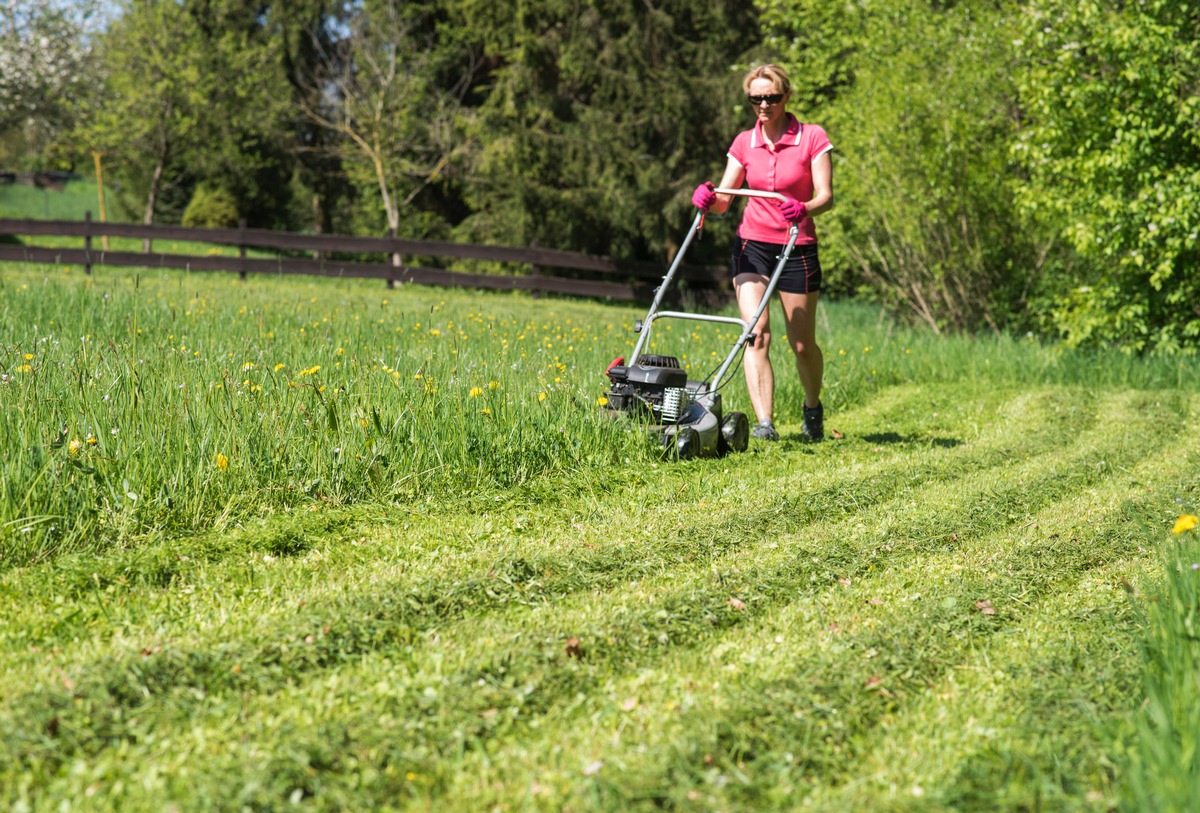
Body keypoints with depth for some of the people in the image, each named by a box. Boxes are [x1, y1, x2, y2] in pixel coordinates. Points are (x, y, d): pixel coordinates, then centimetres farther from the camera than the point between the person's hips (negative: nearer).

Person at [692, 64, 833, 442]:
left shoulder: (812, 138, -4)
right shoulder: (745, 143, 5)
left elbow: (826, 196, -12)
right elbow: (722, 201, 3)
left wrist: (804, 209, -33)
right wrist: (707, 197, -20)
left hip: (797, 249, -2)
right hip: (752, 244, 2)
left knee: (803, 344, 6)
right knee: (757, 335, -16)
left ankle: (813, 407, 34)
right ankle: (765, 423, -20)